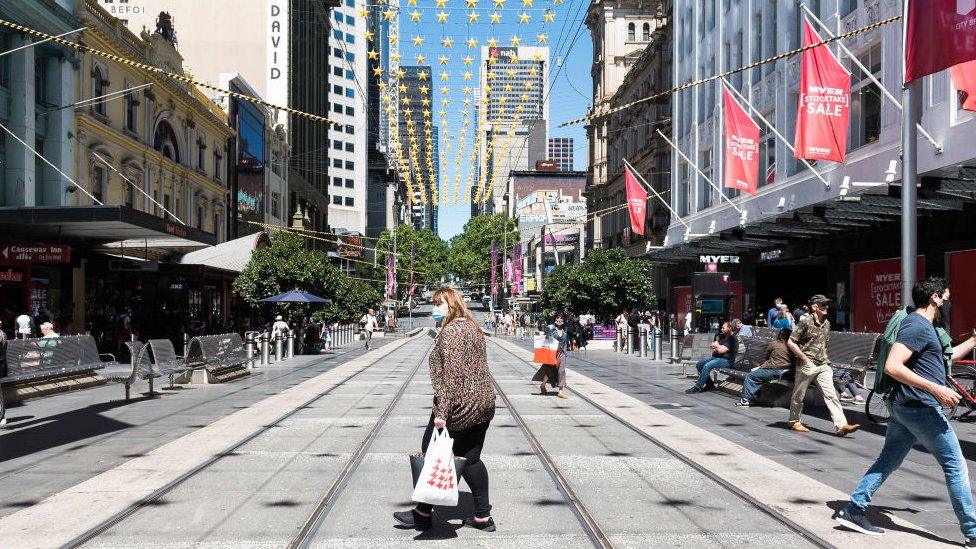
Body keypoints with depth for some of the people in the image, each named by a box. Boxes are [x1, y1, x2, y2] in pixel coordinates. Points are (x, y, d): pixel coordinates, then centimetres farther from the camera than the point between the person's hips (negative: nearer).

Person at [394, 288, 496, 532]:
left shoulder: (451, 331, -16)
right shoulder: (473, 328, 13)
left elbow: (451, 374, -23)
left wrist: (442, 412, -24)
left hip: (459, 405, -9)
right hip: (484, 403, 9)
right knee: (471, 458, 15)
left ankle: (423, 514, 18)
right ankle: (483, 517, 16)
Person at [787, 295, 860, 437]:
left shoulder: (827, 323, 11)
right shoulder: (806, 322, -11)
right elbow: (791, 342, -12)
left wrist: (824, 356, 14)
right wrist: (804, 358, -13)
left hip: (823, 365, 6)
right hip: (807, 365, -6)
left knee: (831, 395, -4)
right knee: (798, 395, 7)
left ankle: (841, 426, -10)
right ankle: (794, 421, 23)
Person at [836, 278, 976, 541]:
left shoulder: (925, 326, 19)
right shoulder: (917, 325, -16)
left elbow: (945, 356, 34)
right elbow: (892, 366, -26)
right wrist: (935, 389, -26)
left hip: (902, 407, 10)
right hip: (920, 407, -10)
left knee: (888, 461, 12)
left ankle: (853, 510, 12)